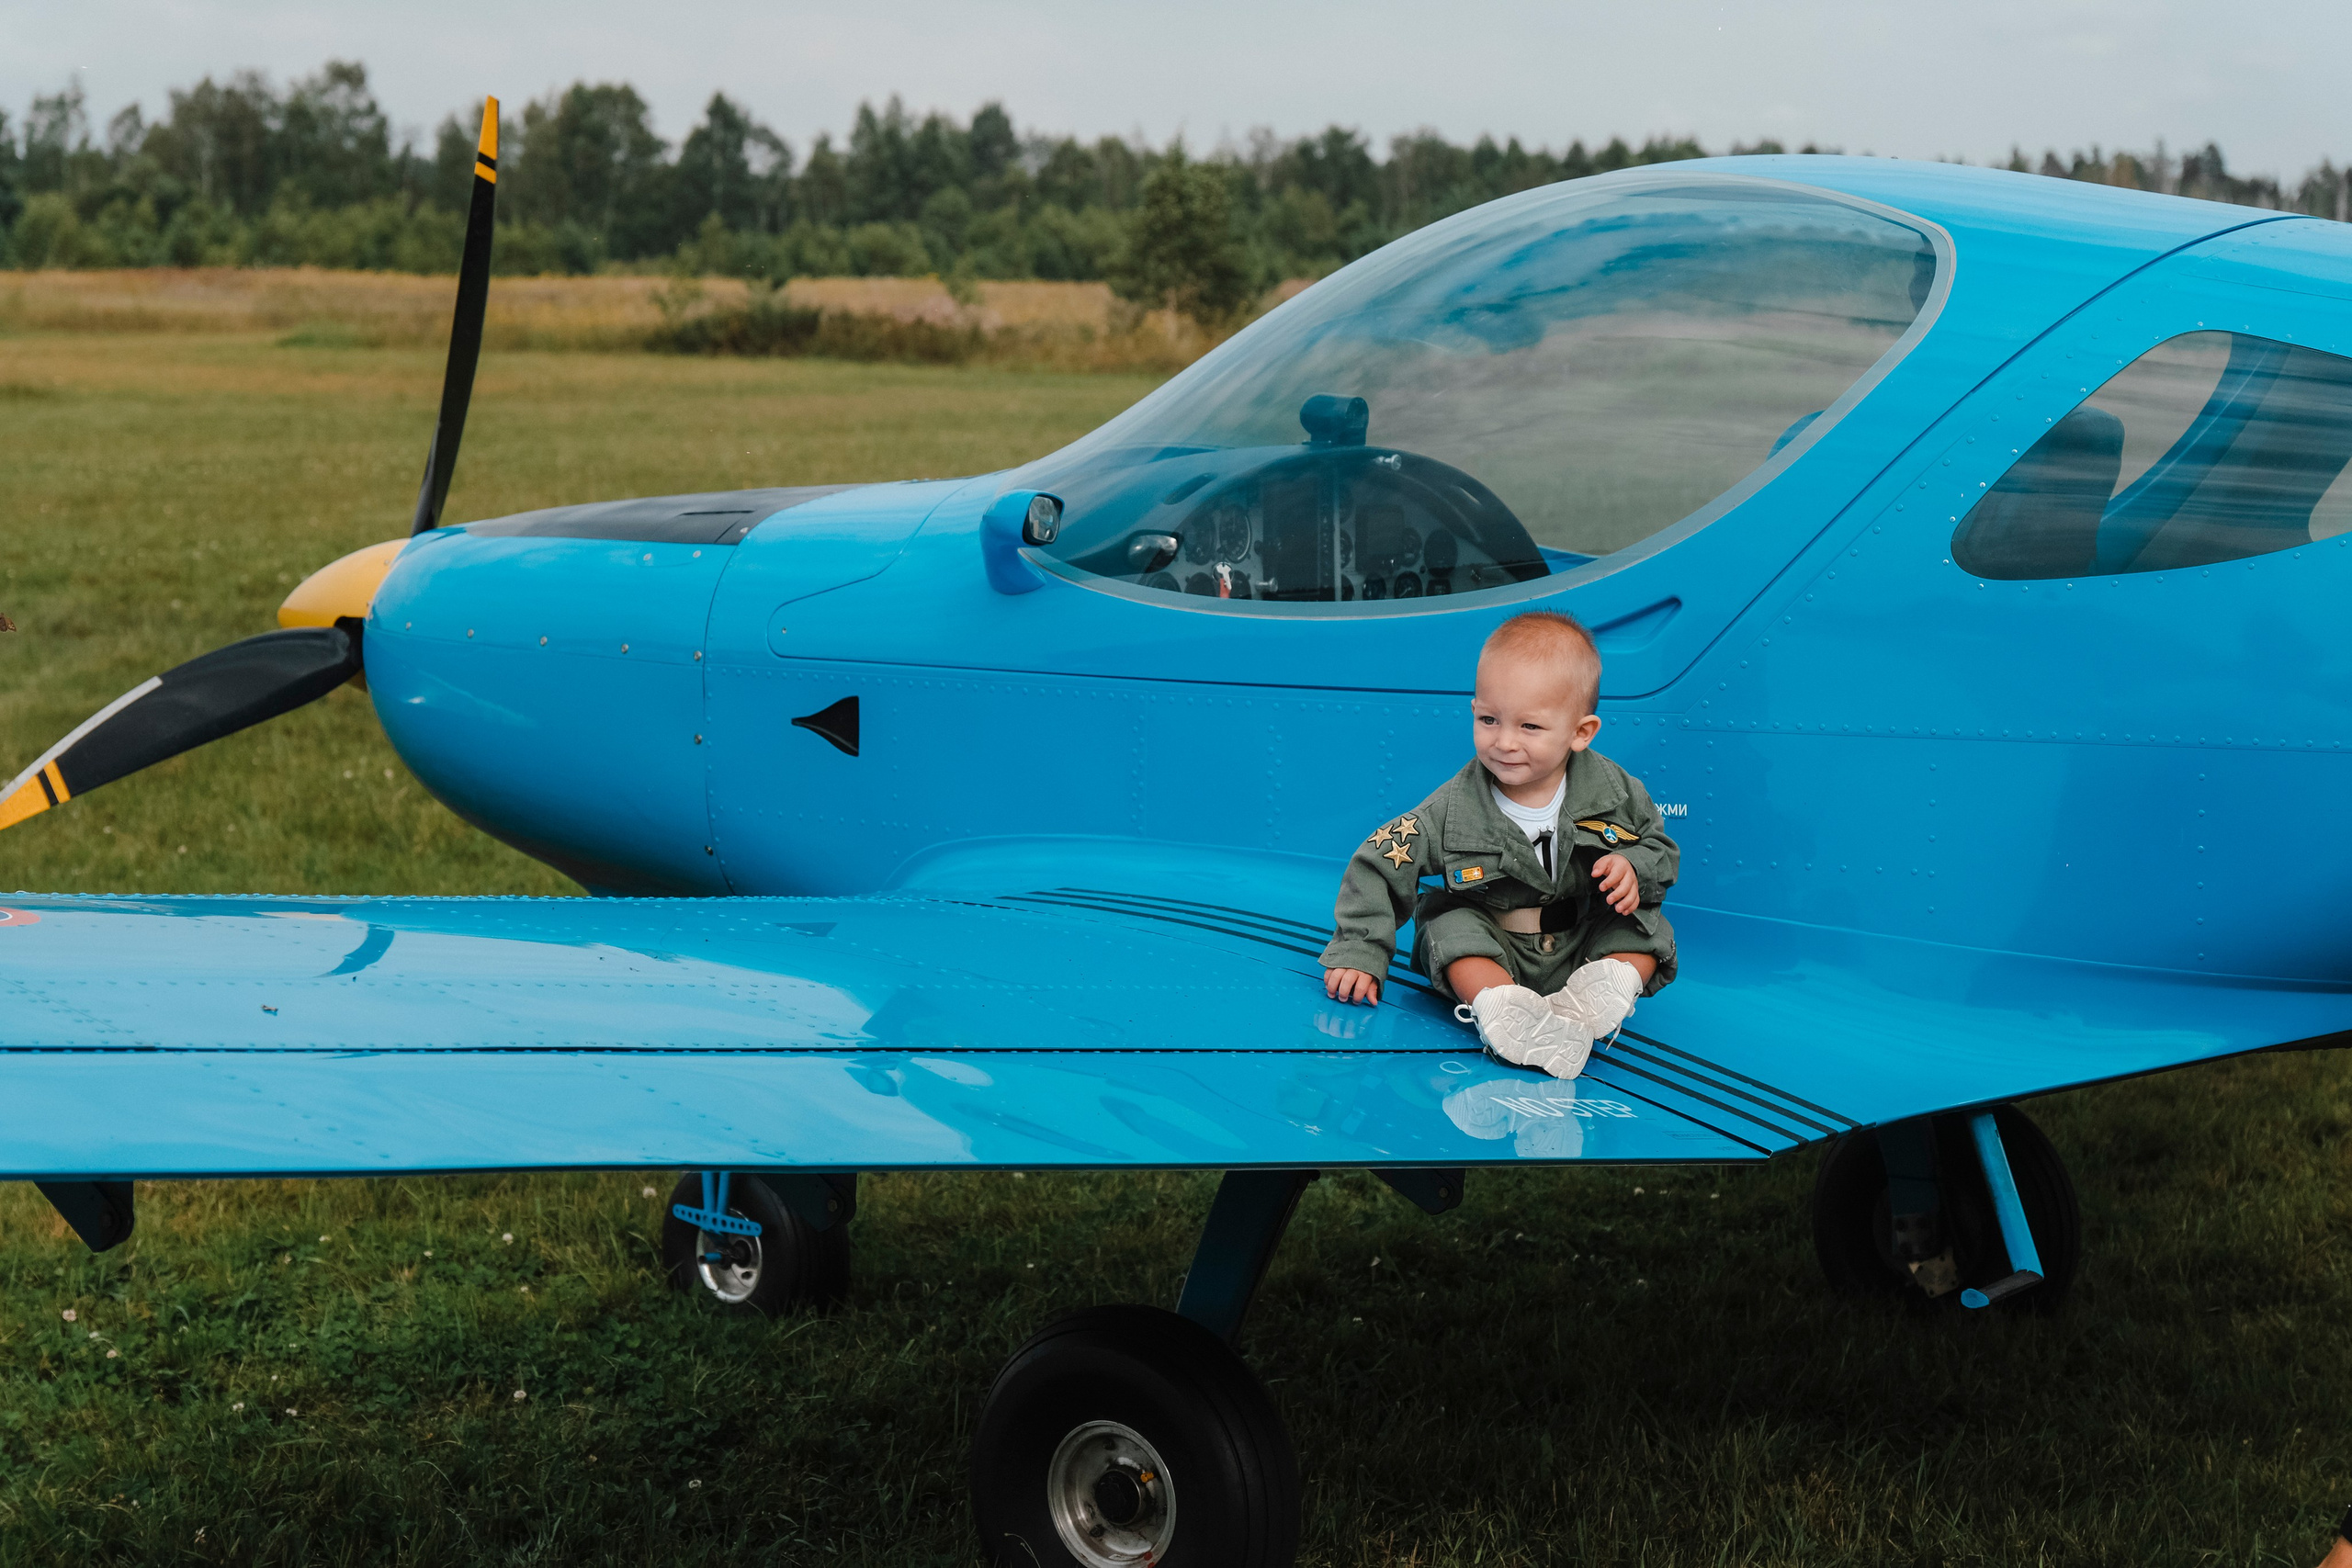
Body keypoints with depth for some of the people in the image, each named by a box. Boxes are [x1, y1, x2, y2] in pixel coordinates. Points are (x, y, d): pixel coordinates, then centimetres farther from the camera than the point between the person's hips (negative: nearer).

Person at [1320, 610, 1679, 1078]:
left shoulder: (1614, 792, -11)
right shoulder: (1455, 809, -16)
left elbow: (1659, 846, 4)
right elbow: (1379, 868, -11)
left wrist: (1634, 870, -19)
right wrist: (1357, 954, -15)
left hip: (1584, 948, 2)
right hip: (1491, 950, -2)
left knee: (1646, 927, -15)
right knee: (1452, 927, -29)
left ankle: (1592, 999, -37)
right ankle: (1504, 1011, -52)